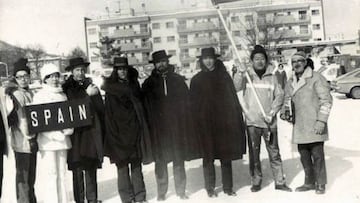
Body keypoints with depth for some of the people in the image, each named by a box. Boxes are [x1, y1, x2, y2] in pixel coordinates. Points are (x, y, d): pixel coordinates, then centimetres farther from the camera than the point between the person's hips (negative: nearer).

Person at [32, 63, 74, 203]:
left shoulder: (62, 95, 13)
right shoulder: (39, 96, -2)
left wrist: (69, 129, -5)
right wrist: (55, 135, -16)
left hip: (63, 139, 5)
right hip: (48, 140, -4)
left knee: (61, 173, 8)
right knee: (52, 173, -5)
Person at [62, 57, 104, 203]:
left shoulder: (91, 86, 12)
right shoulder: (66, 88, 2)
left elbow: (100, 108, 12)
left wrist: (102, 130, 7)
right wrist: (87, 94, -17)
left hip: (92, 131, 3)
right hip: (75, 132, -3)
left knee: (91, 167, 4)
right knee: (77, 169, -1)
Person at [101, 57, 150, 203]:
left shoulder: (133, 84, 11)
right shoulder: (110, 86, 1)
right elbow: (109, 114, -2)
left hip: (133, 129, 3)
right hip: (118, 132, -2)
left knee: (136, 164, 5)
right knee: (122, 165, 0)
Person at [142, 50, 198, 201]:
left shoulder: (178, 80, 8)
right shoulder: (149, 84, 5)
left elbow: (187, 102, 7)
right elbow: (145, 107, 4)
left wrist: (186, 123, -1)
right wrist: (150, 124, -5)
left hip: (177, 127, 1)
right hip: (158, 129, -1)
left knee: (179, 161, 6)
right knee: (160, 162, 3)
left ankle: (181, 191, 17)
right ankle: (161, 193, 14)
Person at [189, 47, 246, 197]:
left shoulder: (224, 76, 7)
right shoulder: (197, 80, 3)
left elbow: (233, 98, 6)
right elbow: (194, 104, 2)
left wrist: (236, 119, 0)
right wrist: (197, 122, -5)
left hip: (224, 122, 1)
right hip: (206, 124, -1)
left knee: (226, 156, 6)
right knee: (208, 157, 3)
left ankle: (228, 187, 16)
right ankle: (210, 188, 13)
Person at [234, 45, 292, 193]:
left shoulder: (272, 76, 5)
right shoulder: (247, 75, 3)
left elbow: (279, 95, 4)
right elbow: (236, 89, -11)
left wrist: (272, 113, -7)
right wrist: (241, 74, -25)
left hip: (269, 122, 1)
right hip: (252, 121, -1)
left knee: (274, 153, 6)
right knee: (254, 153, 7)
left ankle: (279, 182, 15)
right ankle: (256, 182, 18)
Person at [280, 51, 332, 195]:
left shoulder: (316, 78, -7)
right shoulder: (290, 83, 13)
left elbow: (326, 100, -9)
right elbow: (287, 101, 24)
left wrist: (321, 120, -15)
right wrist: (283, 112, 3)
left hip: (314, 126, -6)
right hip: (299, 127, 6)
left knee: (317, 154, 1)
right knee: (304, 155, 13)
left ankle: (320, 184, 15)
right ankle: (309, 182, 27)